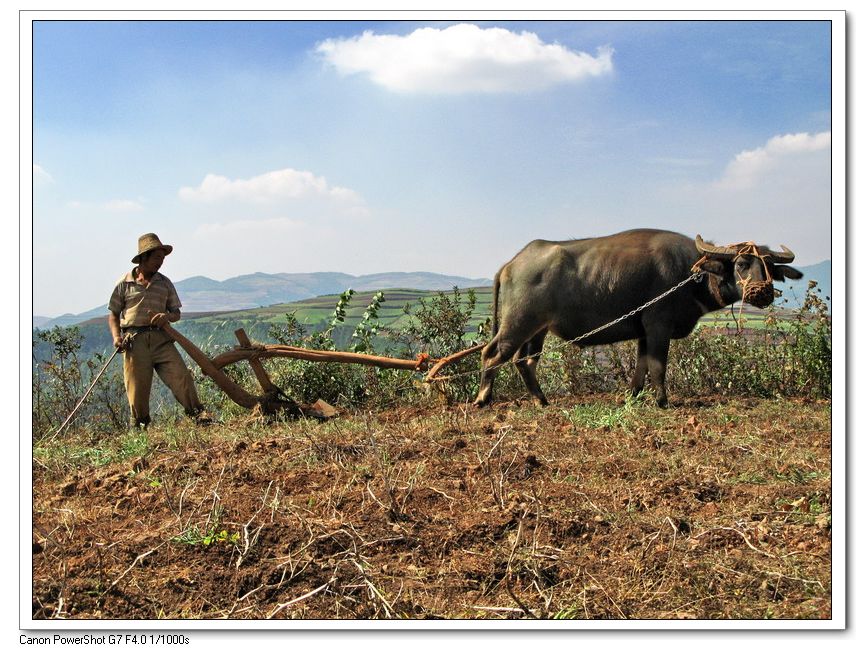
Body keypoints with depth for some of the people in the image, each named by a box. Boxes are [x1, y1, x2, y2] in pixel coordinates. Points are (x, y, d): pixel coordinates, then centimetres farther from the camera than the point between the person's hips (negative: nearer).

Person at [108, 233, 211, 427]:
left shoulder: (165, 283, 13)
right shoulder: (125, 283, 6)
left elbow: (177, 313, 16)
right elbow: (113, 314, 10)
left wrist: (167, 317, -8)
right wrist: (116, 337, -6)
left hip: (160, 338, 2)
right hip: (134, 340, -2)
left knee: (180, 374, -13)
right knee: (137, 387, -1)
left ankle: (197, 413, -9)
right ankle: (140, 425, 16)